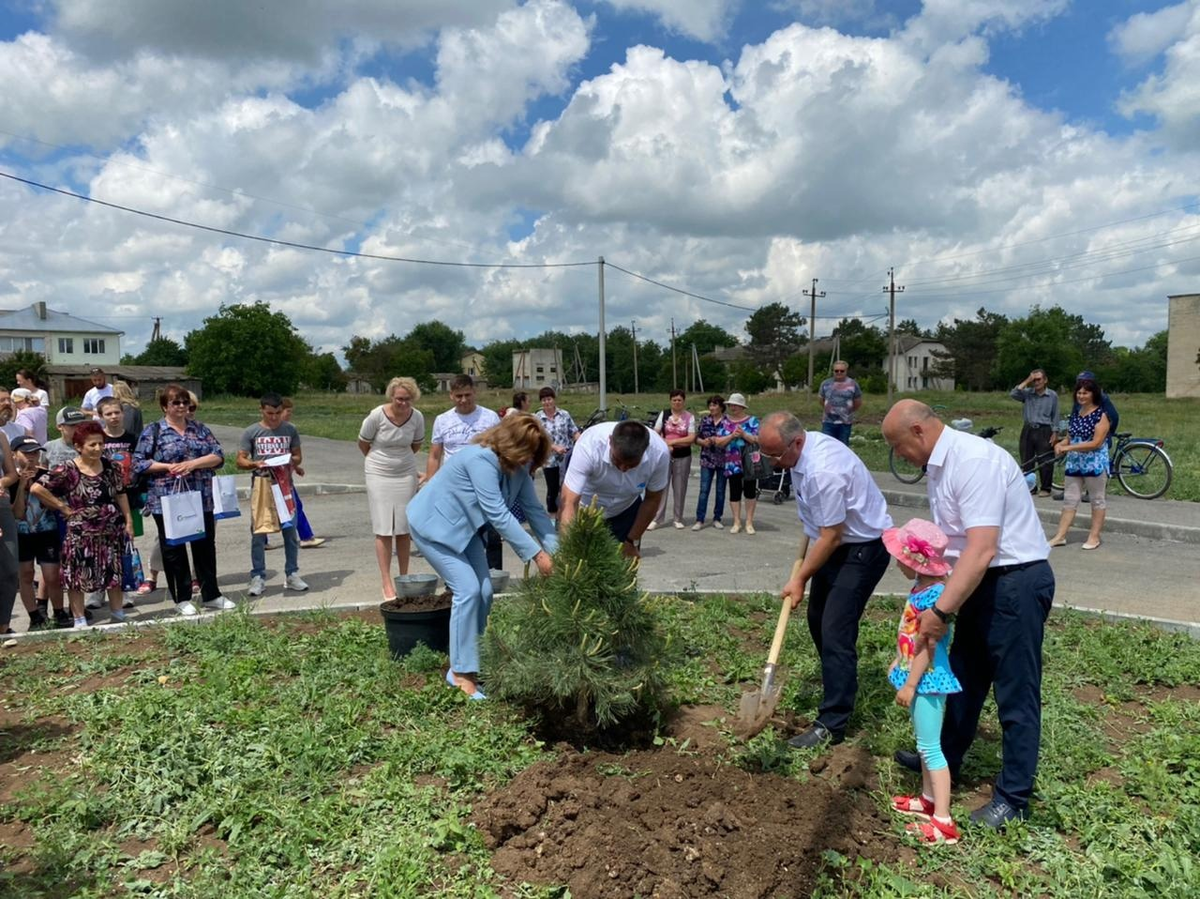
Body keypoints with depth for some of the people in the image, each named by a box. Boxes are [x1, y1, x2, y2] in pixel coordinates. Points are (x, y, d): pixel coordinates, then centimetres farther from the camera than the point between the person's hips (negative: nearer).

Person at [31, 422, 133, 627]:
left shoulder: (110, 466, 2)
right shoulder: (68, 470, -12)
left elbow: (120, 494, 10)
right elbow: (36, 488, -16)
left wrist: (128, 520, 6)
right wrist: (63, 507, -11)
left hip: (111, 530, 4)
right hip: (81, 533, -4)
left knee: (115, 573, 14)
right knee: (78, 576, 5)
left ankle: (118, 613, 29)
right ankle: (79, 619, 17)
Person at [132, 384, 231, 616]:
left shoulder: (199, 429, 10)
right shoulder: (153, 431, 1)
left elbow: (218, 456, 2)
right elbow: (139, 463, -4)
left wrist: (192, 464, -12)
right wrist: (168, 467, -14)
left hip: (201, 499, 3)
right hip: (167, 501, -3)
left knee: (205, 546, 8)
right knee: (173, 549, 5)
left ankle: (211, 595, 19)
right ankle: (182, 599, 16)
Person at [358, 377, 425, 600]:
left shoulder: (417, 417, -9)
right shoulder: (377, 415, -17)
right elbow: (363, 443, 0)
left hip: (406, 475, 3)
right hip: (379, 475, -2)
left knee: (404, 529, 6)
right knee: (384, 530, -3)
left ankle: (404, 578, 18)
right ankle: (387, 584, 1)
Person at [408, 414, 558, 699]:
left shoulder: (517, 466, -7)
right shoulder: (481, 459, -33)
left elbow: (534, 509, -8)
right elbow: (498, 514, -35)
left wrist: (555, 551, -18)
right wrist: (536, 554, -33)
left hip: (463, 526, 8)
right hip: (433, 524, -8)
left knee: (484, 591, 0)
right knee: (468, 589, -16)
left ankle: (462, 660, 14)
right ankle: (461, 673, -6)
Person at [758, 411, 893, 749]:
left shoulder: (823, 472, -34)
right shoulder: (805, 447, -5)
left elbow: (830, 537, -26)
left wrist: (801, 579, -15)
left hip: (863, 548, -10)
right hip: (838, 542, 10)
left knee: (836, 632, -11)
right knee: (818, 619, 19)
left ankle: (831, 724, -3)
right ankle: (836, 688, 40)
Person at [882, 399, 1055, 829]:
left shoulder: (974, 461, -25)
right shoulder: (938, 466, 6)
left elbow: (981, 550, -30)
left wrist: (941, 611, -27)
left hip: (1017, 580, -10)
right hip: (984, 581, 10)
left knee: (1015, 692, 2)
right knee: (964, 676, 22)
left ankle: (1014, 797, 16)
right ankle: (946, 758, 40)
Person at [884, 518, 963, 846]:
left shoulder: (933, 595, -25)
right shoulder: (922, 586, 4)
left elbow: (927, 646, -24)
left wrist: (910, 684, -20)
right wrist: (898, 663, 22)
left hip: (927, 680, -10)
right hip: (917, 676, 10)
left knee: (930, 747, -3)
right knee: (924, 744, 21)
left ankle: (943, 821, 4)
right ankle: (928, 799, 35)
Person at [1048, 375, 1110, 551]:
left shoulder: (1101, 415, -10)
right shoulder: (1075, 414, 10)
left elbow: (1096, 443, -18)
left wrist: (1068, 448, -21)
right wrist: (1061, 444, -8)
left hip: (1095, 464, -6)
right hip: (1074, 463, 7)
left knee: (1097, 499, 6)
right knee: (1069, 499, 6)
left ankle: (1094, 536, 14)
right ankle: (1060, 536, 8)